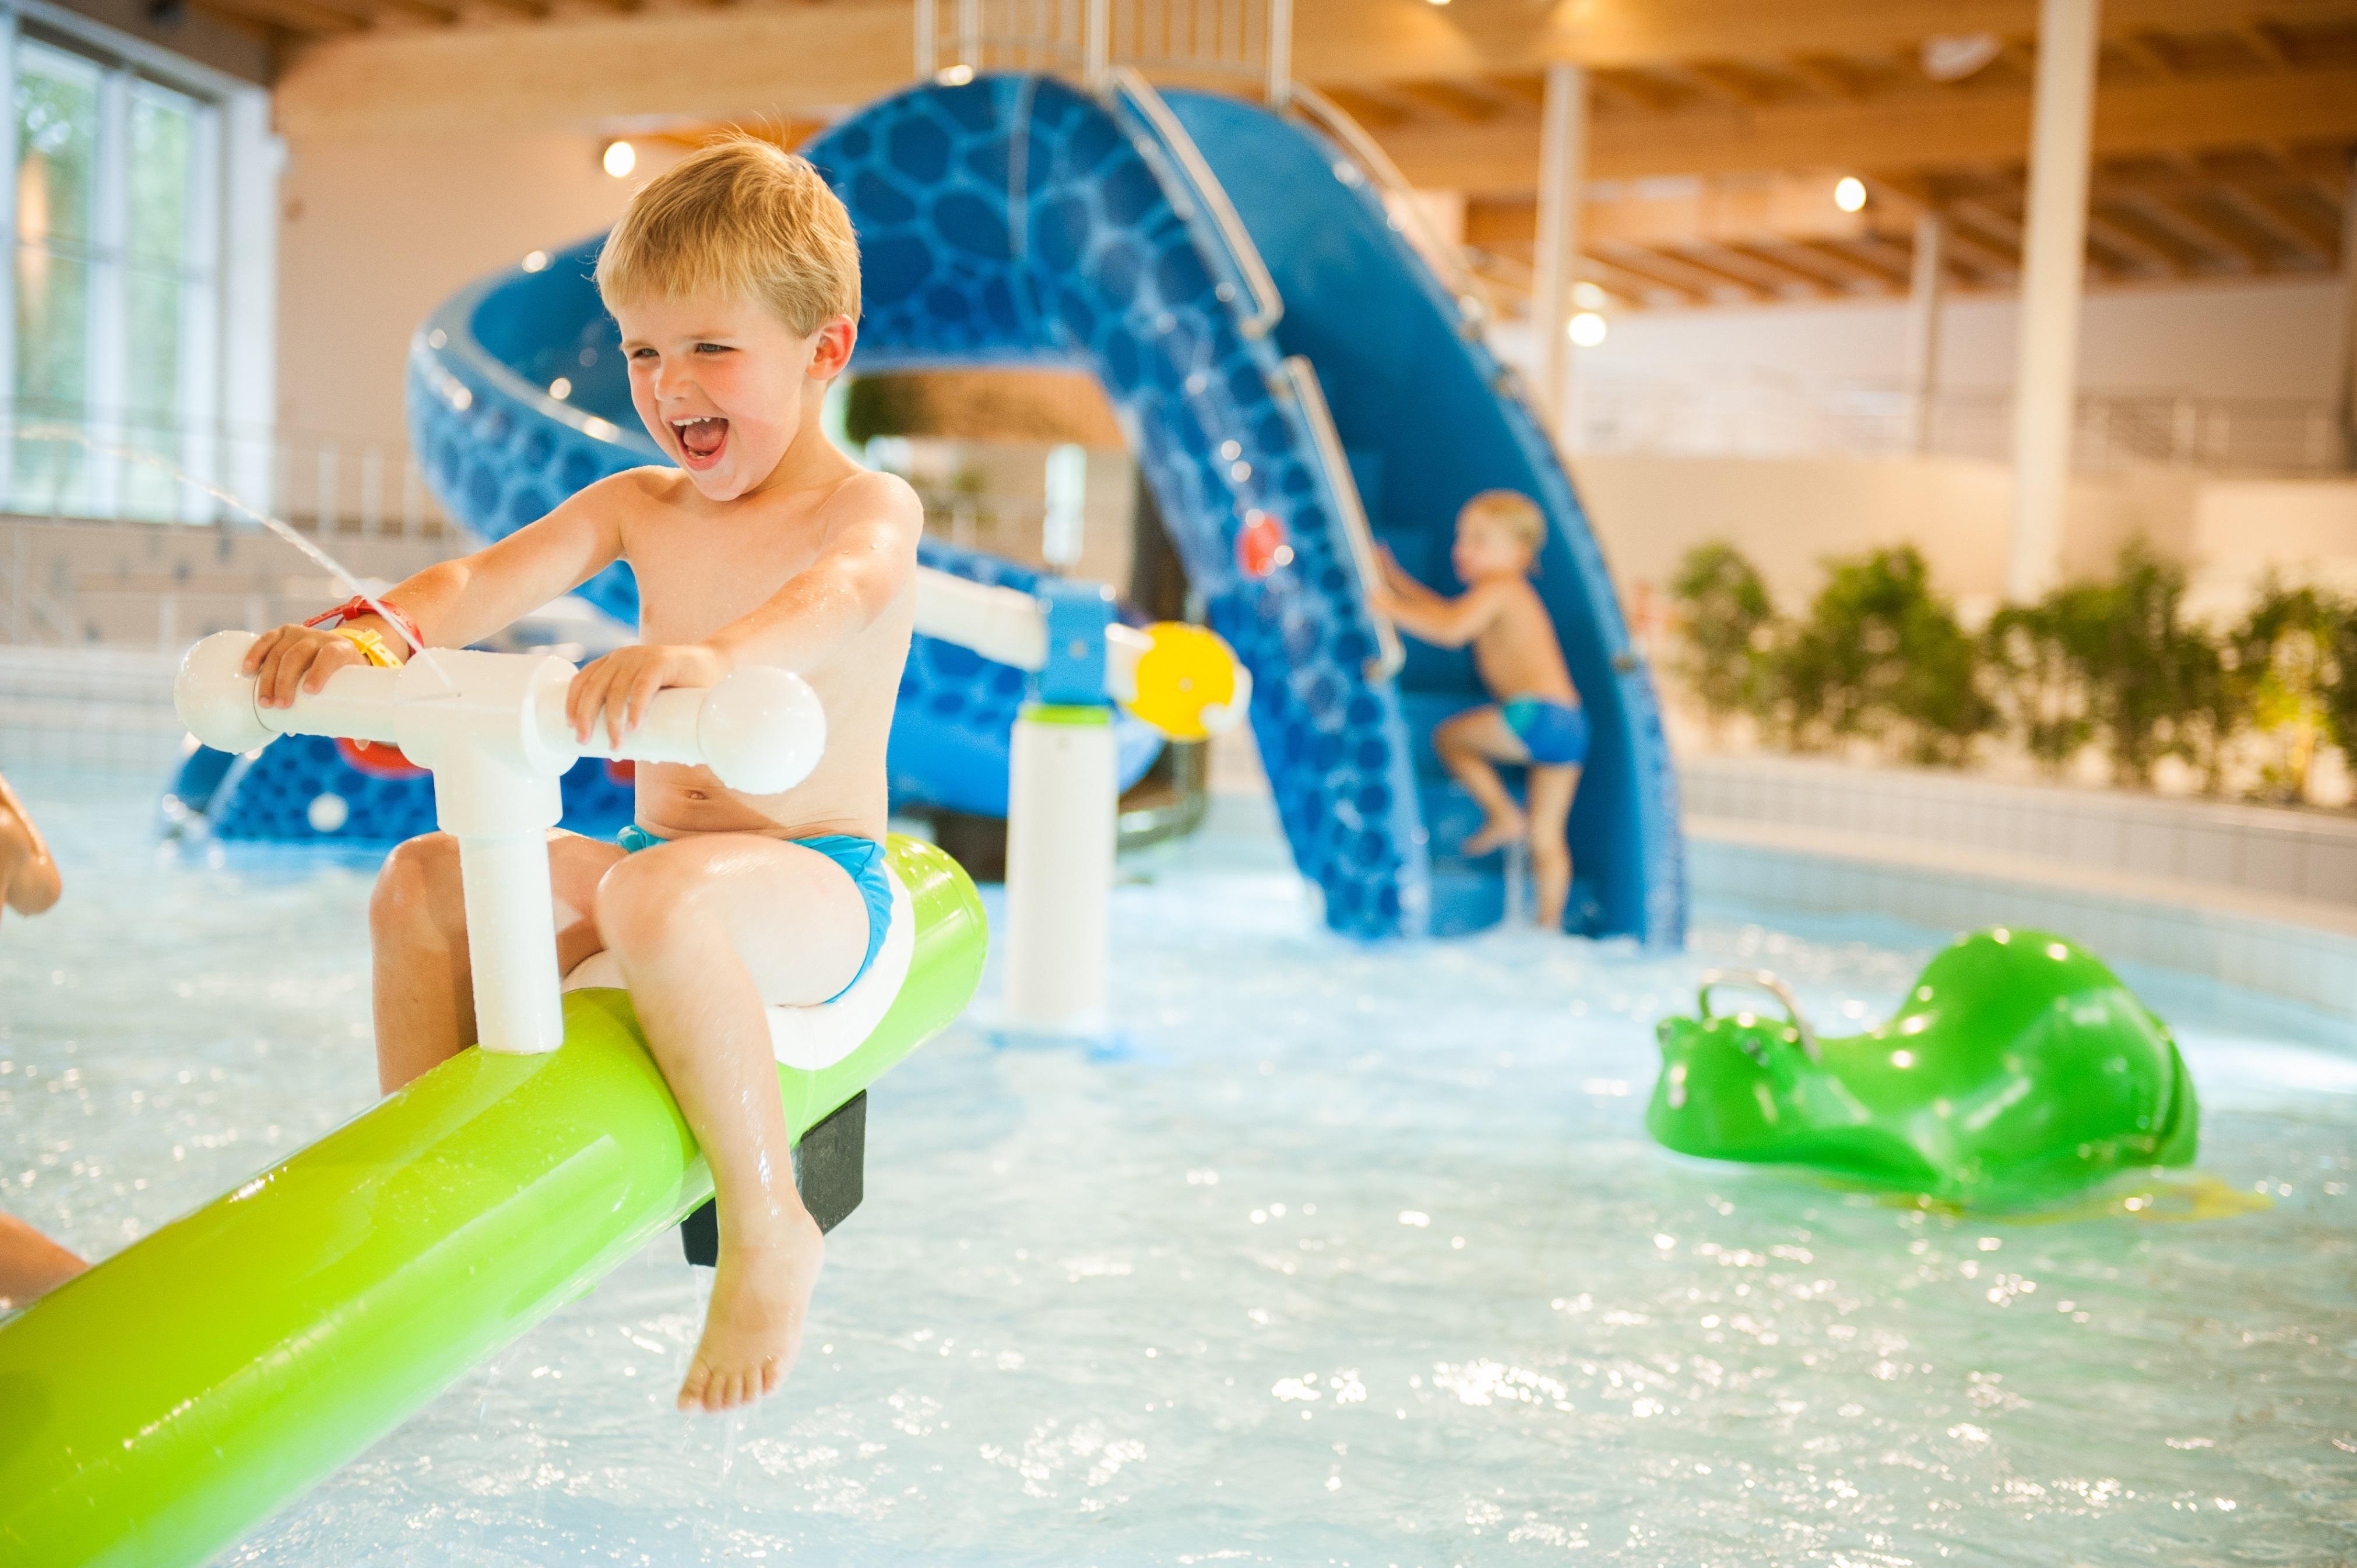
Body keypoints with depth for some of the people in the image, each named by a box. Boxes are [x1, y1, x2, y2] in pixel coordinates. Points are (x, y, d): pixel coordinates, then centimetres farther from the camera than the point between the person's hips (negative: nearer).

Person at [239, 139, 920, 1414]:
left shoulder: (868, 509, -8)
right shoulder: (637, 508, 12)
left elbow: (835, 597, -34)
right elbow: (488, 580, -3)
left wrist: (704, 653, -56)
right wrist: (373, 630, -25)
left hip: (817, 875, -7)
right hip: (658, 856, 7)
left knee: (658, 899, -37)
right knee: (424, 881, -5)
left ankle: (767, 1227, -21)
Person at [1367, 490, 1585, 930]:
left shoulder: (1498, 588, -3)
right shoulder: (1514, 594, 26)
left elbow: (1452, 630, -21)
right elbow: (1447, 612, 36)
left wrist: (1392, 607, -14)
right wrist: (1395, 579, 35)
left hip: (1536, 713, -9)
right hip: (1572, 725, 9)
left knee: (1450, 737, 11)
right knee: (1548, 836, 12)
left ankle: (1504, 815, 3)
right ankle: (1549, 926, 12)